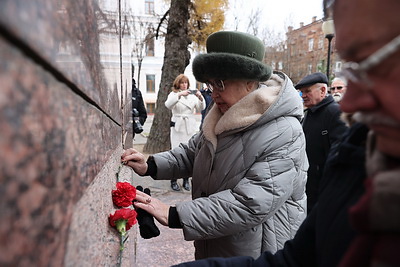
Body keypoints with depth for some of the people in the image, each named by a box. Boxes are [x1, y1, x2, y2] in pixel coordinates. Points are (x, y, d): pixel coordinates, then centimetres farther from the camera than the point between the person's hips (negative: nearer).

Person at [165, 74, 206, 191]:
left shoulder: (192, 95, 12)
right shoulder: (173, 94, 6)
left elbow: (201, 108, 3)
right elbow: (168, 105, -15)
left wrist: (200, 98, -16)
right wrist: (179, 95, -26)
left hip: (190, 127, 3)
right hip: (178, 127, -3)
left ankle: (186, 180, 15)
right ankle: (173, 181, 3)